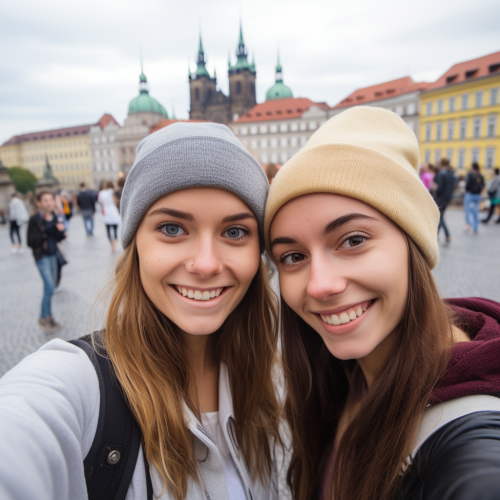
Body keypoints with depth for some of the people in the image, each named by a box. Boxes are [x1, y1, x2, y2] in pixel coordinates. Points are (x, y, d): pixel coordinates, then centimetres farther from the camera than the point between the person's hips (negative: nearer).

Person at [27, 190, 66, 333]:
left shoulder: (55, 218, 3)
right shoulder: (35, 219, -12)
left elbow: (59, 238, 7)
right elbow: (31, 241, -14)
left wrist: (60, 231, -13)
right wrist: (45, 232, -26)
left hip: (53, 255, 6)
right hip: (42, 256, -6)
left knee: (51, 286, 13)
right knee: (49, 286, -10)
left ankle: (47, 316, 28)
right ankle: (44, 318, 8)